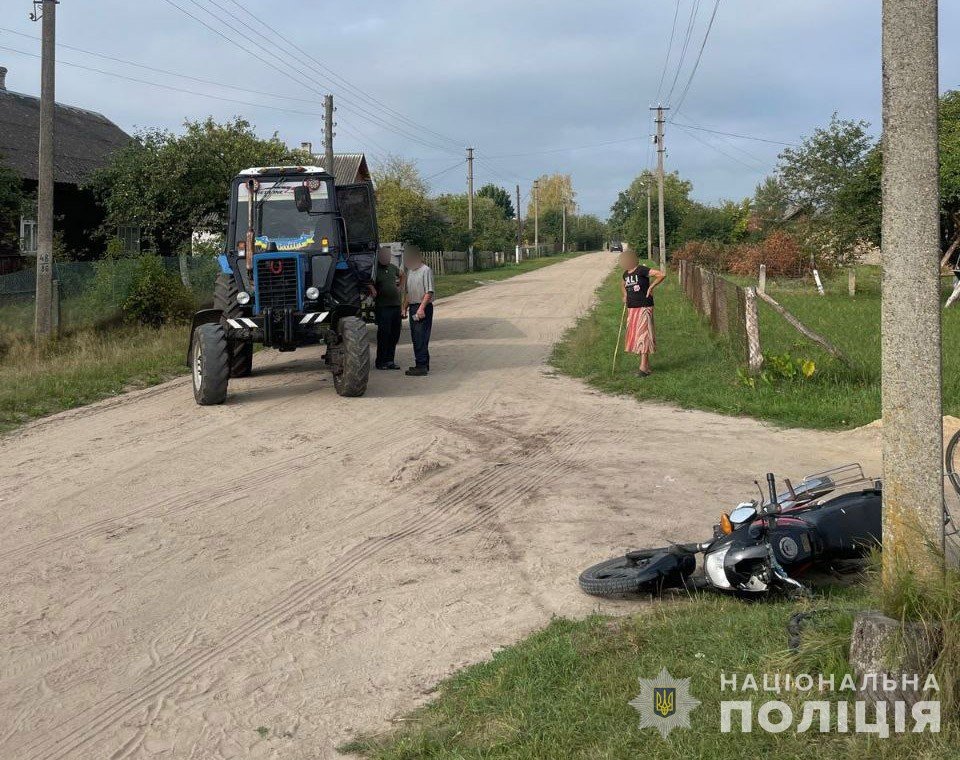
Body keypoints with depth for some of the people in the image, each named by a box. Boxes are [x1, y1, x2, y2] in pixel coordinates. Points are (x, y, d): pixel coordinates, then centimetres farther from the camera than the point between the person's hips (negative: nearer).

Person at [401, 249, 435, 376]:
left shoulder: (426, 270, -9)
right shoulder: (410, 271, 16)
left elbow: (429, 292, -15)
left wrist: (421, 308, -22)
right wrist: (404, 308, 17)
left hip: (423, 308, -8)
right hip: (412, 307, 8)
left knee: (421, 338, -10)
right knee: (415, 337, 10)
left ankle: (422, 366, -10)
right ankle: (423, 364, 17)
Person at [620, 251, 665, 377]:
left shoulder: (642, 270, -13)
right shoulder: (626, 274, 12)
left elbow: (662, 275, -21)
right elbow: (622, 285, 35)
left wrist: (651, 287, -15)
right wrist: (624, 296, 18)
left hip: (644, 307, -8)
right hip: (632, 309, 8)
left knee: (642, 335, -10)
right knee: (634, 336, 9)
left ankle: (643, 368, -11)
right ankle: (646, 365, 18)